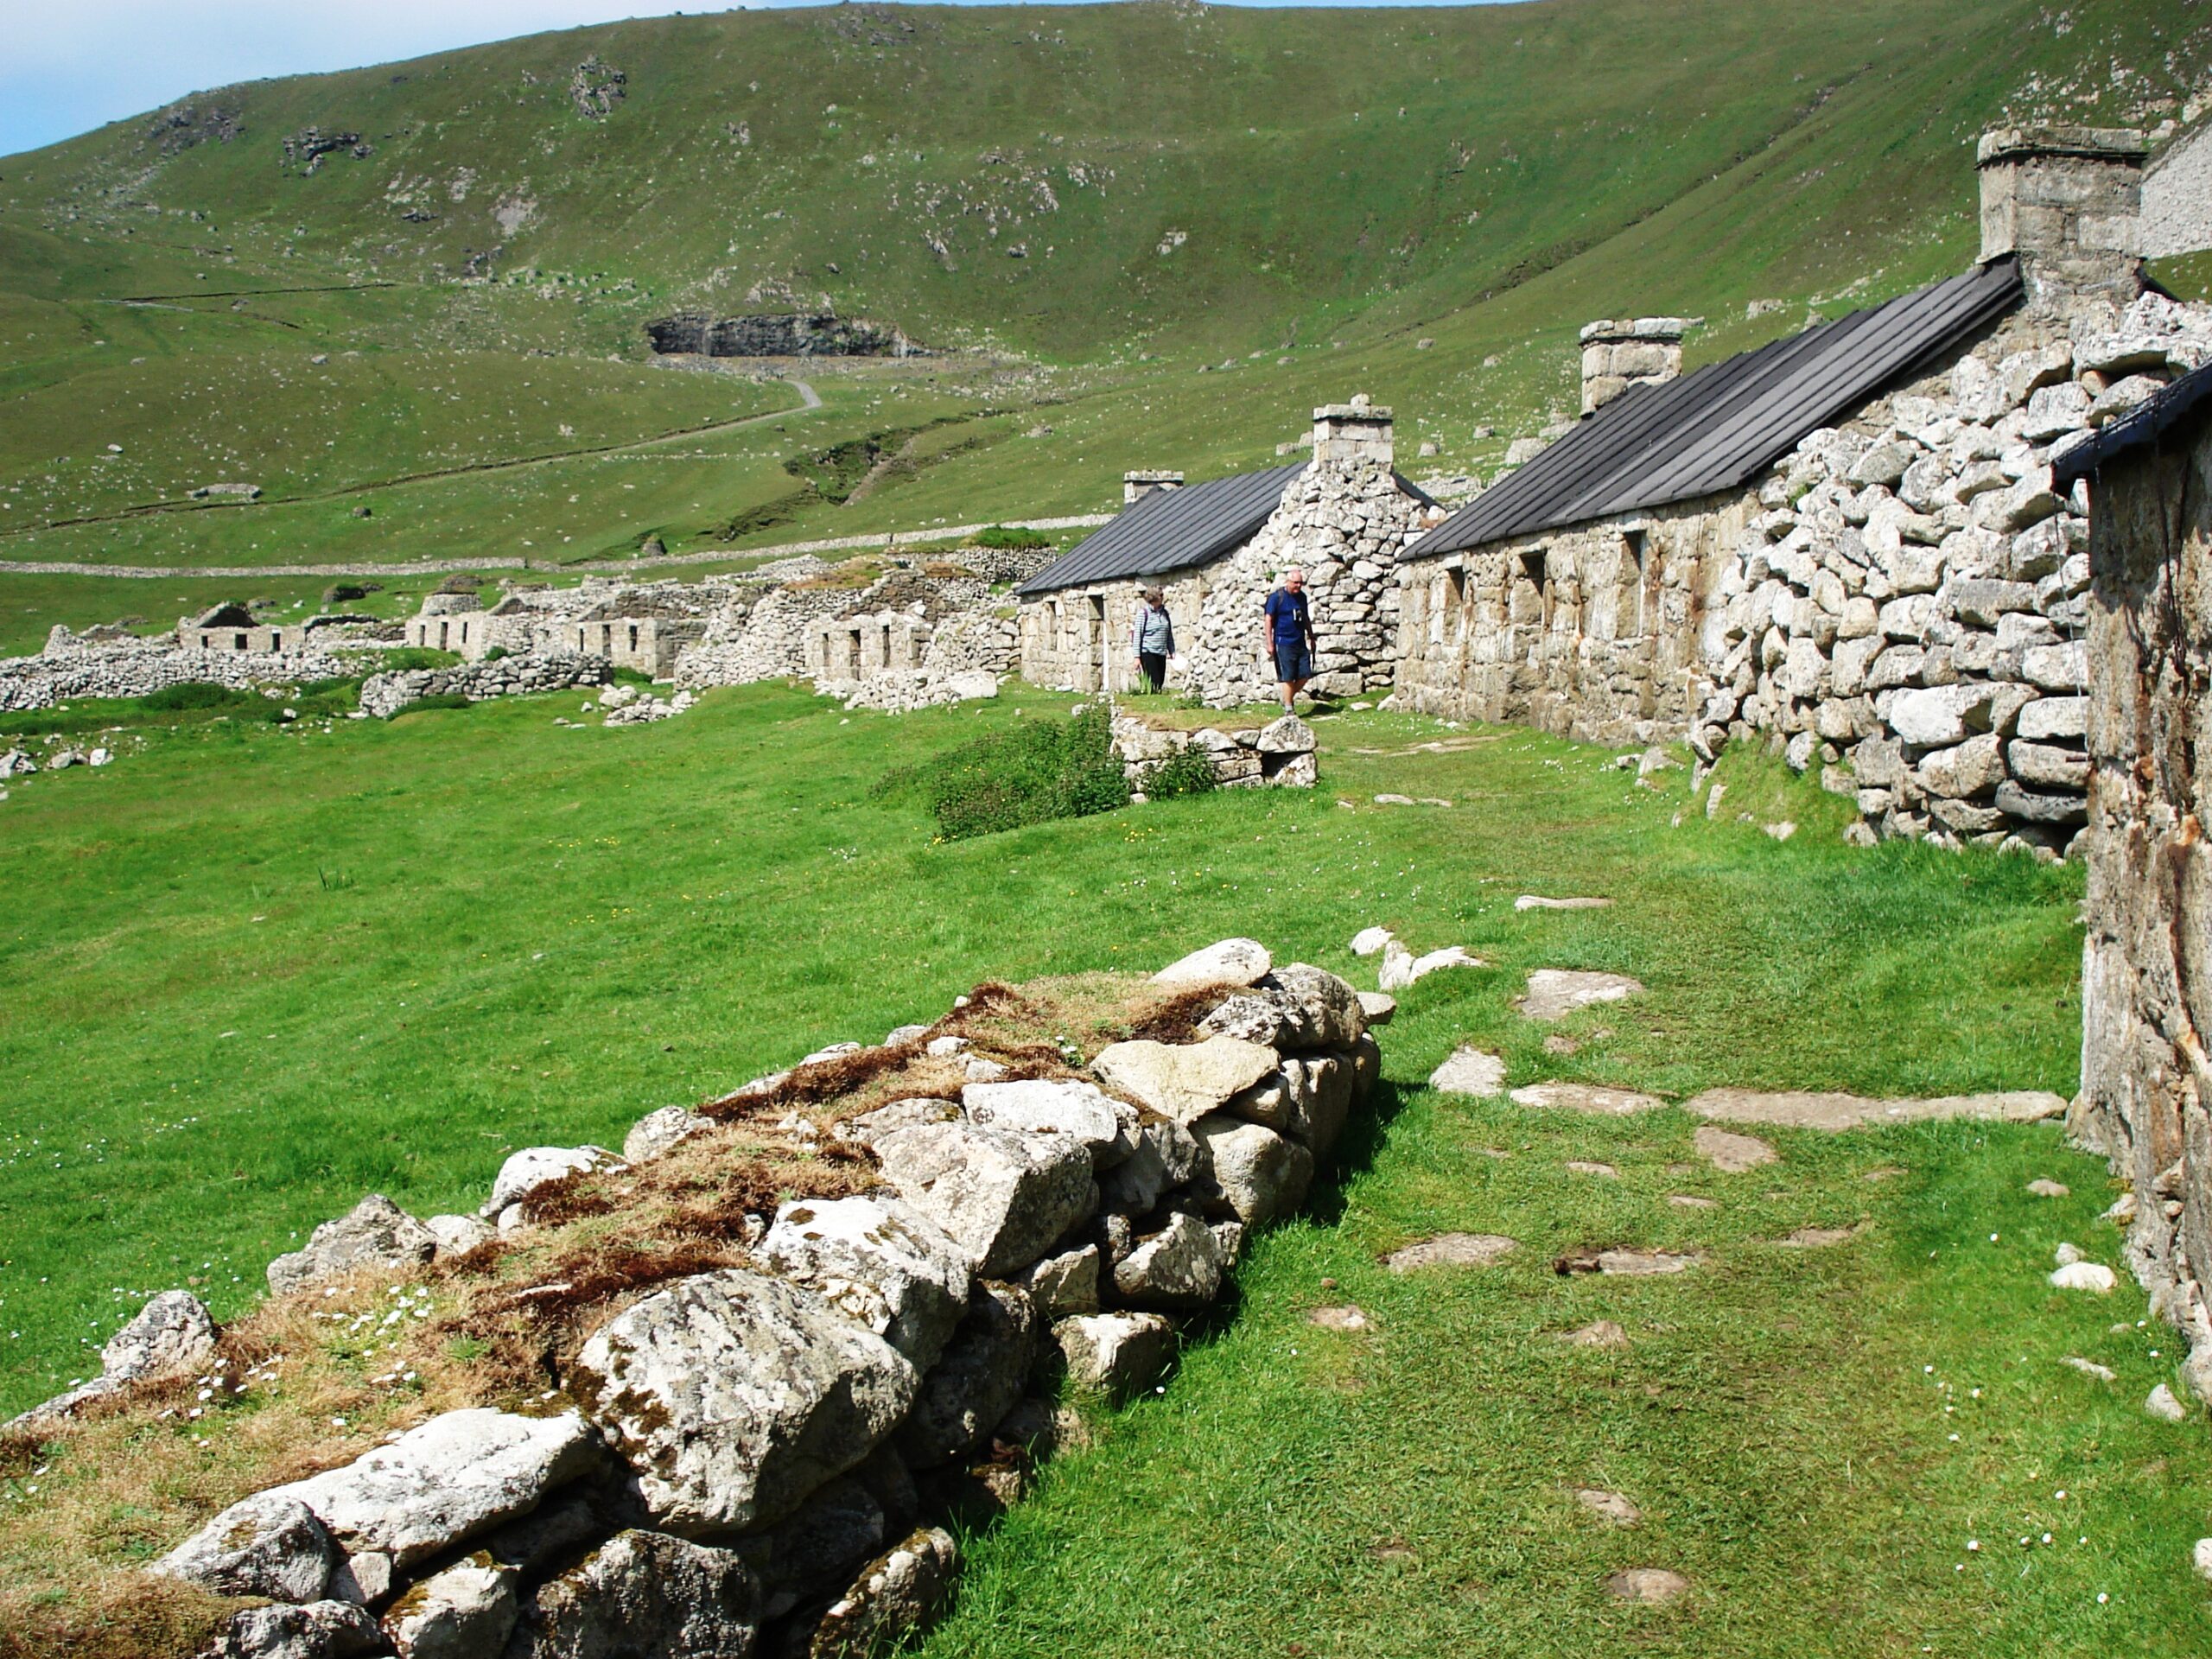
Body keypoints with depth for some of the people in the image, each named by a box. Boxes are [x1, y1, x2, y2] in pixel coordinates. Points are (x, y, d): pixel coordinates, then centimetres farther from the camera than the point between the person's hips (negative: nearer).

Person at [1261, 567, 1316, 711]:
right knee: (1288, 677, -5)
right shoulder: (1276, 597, -8)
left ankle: (1289, 698, 22)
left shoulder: (1302, 596, 10)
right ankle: (1288, 709, 2)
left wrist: (1311, 637, 22)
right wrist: (1270, 644, -11)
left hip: (1300, 643, 6)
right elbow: (1269, 620, -7)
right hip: (1284, 643, -6)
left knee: (1305, 675, 2)